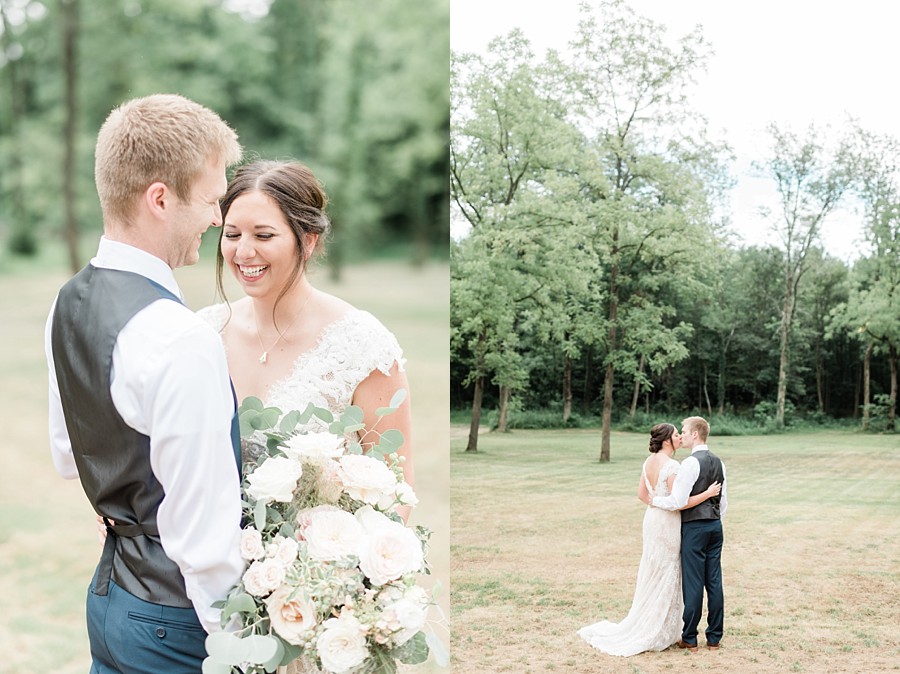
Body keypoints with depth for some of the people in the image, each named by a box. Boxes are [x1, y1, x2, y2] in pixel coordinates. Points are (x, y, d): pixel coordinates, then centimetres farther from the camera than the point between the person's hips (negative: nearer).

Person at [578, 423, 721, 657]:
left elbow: (642, 494, 12)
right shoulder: (671, 466, -21)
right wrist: (708, 493, -14)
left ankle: (650, 630, 24)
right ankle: (654, 635, 10)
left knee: (654, 577, 16)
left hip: (653, 518, 8)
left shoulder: (649, 461, 5)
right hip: (668, 524, -8)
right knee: (664, 579, 2)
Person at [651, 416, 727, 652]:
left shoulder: (691, 463, -16)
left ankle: (689, 639, 8)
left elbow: (678, 501, -19)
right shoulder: (718, 462, 10)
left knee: (693, 583, 0)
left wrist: (654, 499, -4)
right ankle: (714, 638, 15)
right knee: (714, 582, 9)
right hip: (715, 526, 8)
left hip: (694, 528, -8)